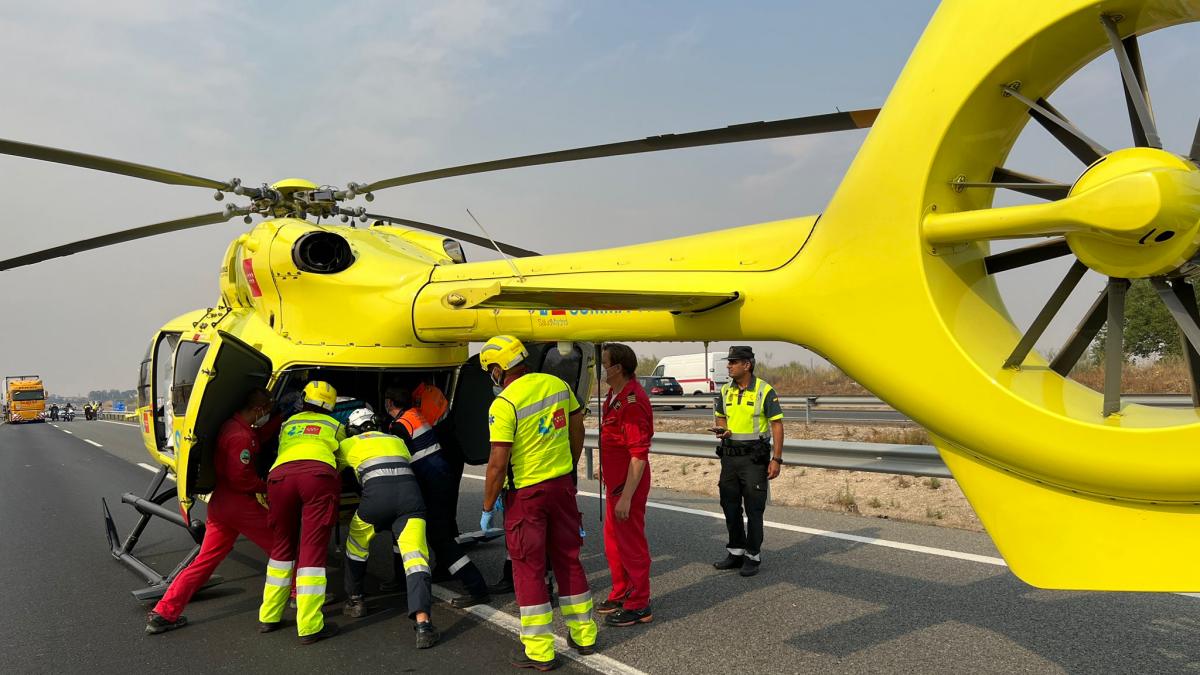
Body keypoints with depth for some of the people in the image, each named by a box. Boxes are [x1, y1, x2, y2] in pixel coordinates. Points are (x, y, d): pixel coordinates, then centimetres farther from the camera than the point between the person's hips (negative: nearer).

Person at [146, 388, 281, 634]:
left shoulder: (231, 426, 10)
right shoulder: (241, 437, -20)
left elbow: (259, 436, 26)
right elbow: (242, 479, -23)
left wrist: (282, 417, 23)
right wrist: (266, 487, -8)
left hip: (219, 504, 9)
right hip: (241, 505, -9)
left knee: (205, 560, 12)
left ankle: (163, 613, 12)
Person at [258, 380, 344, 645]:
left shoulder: (288, 424, 35)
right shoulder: (335, 426, 29)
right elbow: (341, 461, 38)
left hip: (280, 474, 3)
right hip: (319, 475, -2)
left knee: (281, 546, 19)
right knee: (313, 550, -2)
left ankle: (269, 617, 25)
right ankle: (309, 627, -5)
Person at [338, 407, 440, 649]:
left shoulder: (348, 444, 26)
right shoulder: (396, 440, 33)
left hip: (377, 491, -1)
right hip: (410, 491, 2)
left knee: (356, 544, 28)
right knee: (415, 558, -9)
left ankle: (354, 599, 39)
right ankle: (423, 621, -25)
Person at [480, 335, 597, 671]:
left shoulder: (503, 405, -18)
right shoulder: (558, 385, 1)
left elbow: (498, 464, -19)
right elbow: (577, 429, 11)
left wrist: (487, 508, -7)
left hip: (527, 493, -6)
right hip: (562, 485, 6)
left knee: (528, 569, 7)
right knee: (568, 559, 18)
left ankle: (539, 651, 14)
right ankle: (584, 635, 30)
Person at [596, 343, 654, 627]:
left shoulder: (632, 401, -23)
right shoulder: (614, 394, 9)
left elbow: (639, 454, -26)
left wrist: (626, 496, -27)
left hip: (628, 485, -10)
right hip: (615, 482, 10)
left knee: (631, 542, 2)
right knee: (613, 539, 20)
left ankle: (638, 606, 16)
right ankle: (621, 594, 36)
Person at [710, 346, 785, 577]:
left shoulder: (764, 391, -10)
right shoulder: (726, 390, 6)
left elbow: (777, 425, -9)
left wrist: (776, 459, -15)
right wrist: (722, 430, -4)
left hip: (754, 457, -6)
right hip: (729, 455, 6)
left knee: (754, 508, 1)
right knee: (729, 505, 11)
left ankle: (753, 556, 13)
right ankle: (736, 552, 25)